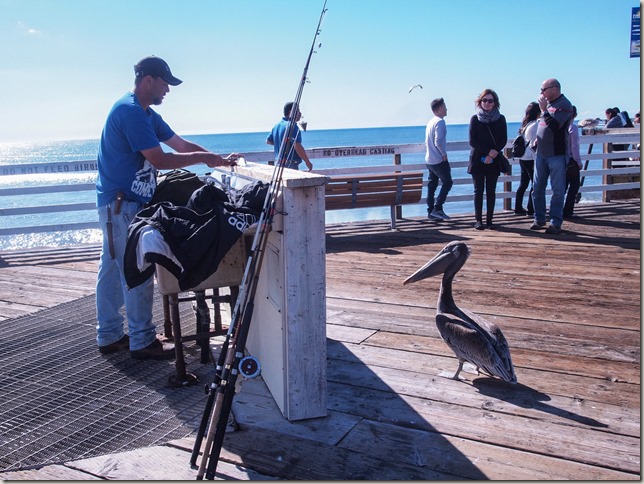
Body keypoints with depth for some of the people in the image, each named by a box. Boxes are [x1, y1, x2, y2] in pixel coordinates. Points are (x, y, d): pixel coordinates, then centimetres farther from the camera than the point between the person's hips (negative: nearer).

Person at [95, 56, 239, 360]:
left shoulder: (145, 114, 16)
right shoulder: (131, 111, -17)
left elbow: (181, 145, 16)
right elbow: (159, 160, -20)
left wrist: (219, 160, 8)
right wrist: (202, 158, -10)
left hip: (117, 203, 11)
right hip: (121, 204, -11)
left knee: (113, 268, 14)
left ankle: (109, 336, 24)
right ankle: (142, 341, 4)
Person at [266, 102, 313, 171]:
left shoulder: (277, 126, 13)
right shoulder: (292, 126, -16)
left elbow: (268, 141, 23)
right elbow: (297, 146, -23)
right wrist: (307, 162, -15)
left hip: (278, 163, 10)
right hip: (290, 165, -10)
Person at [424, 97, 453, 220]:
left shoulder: (431, 122, 15)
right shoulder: (440, 122, -14)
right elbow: (438, 141, -22)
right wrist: (444, 155, -12)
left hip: (429, 160, 9)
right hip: (439, 160, -9)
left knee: (432, 185, 10)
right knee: (447, 182, -1)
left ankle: (431, 212, 11)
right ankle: (437, 209, -6)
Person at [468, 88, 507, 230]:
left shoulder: (500, 119, 6)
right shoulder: (475, 119, 3)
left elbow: (503, 140, 1)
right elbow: (472, 141, -4)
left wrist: (494, 153, -14)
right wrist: (488, 152, -13)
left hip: (494, 161, 1)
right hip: (477, 160, -1)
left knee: (491, 191, 3)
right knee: (478, 191, 0)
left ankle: (489, 220, 8)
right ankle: (478, 220, 3)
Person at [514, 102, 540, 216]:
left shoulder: (525, 124, 12)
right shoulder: (535, 124, -14)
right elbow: (534, 144, -18)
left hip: (523, 159, 9)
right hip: (531, 159, -9)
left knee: (523, 184, 14)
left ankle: (518, 208, 18)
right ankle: (531, 210, 0)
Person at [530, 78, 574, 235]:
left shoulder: (564, 105, -11)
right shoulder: (548, 103, 13)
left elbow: (554, 126, -23)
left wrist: (544, 109, -17)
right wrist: (538, 139, 13)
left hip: (557, 154, -8)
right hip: (541, 153, 8)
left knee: (558, 190, -1)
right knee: (538, 188, 11)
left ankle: (556, 223, 4)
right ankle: (539, 219, 21)